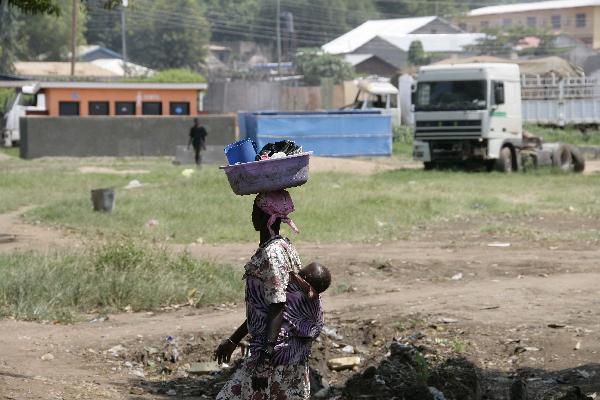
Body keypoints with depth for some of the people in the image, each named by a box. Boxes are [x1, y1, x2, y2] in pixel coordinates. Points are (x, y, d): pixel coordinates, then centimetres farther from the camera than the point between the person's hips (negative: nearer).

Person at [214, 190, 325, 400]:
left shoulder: (272, 254, -17)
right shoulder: (283, 247, 13)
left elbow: (276, 310, -22)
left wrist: (263, 364, -23)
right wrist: (233, 340, 26)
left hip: (277, 351, -10)